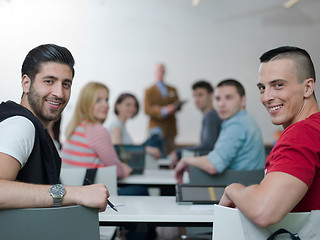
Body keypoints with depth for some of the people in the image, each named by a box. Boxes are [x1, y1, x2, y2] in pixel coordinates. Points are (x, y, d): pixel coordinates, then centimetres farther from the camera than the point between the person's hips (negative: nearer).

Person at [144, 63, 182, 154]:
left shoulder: (172, 90, 18)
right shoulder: (149, 91, 6)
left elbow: (178, 106, 7)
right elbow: (147, 110, -5)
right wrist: (163, 111, -21)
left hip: (170, 129, 4)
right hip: (156, 129, -4)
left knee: (170, 153, 0)